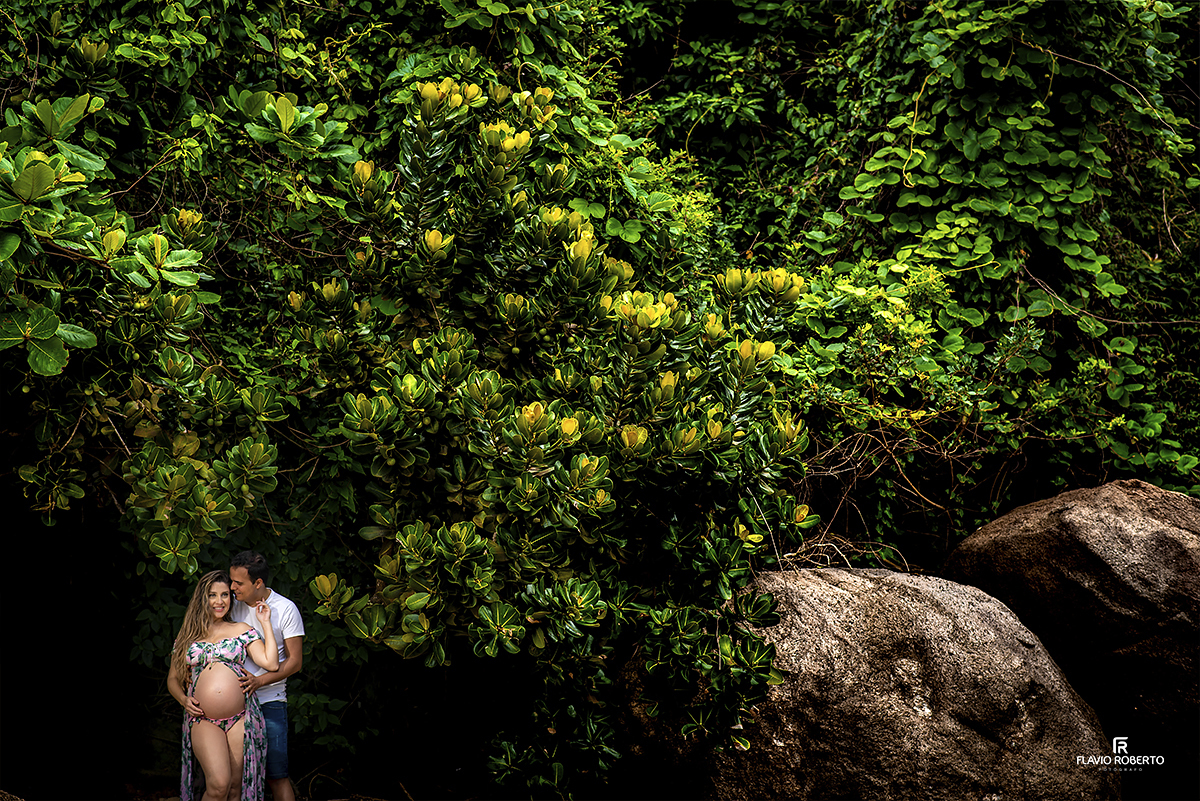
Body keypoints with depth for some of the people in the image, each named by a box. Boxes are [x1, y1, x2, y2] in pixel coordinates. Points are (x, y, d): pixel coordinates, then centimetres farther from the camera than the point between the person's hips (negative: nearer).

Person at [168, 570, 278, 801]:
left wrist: (265, 623, 4)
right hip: (202, 719, -1)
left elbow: (271, 663, 0)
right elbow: (173, 678, 20)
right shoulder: (188, 635, 15)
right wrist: (183, 699, 0)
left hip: (241, 718, 1)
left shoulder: (241, 630, 11)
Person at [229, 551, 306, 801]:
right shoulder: (233, 604, 6)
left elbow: (295, 661, -4)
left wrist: (259, 680, -18)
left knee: (277, 776, -5)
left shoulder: (285, 609, -4)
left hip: (269, 702, -3)